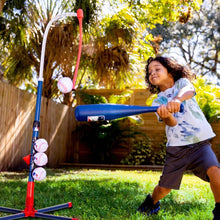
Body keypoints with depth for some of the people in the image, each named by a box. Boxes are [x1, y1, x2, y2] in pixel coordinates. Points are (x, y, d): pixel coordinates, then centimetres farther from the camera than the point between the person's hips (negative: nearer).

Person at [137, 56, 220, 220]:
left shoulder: (182, 82, 6)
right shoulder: (158, 102, 9)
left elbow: (189, 90, -21)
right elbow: (172, 123, -10)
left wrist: (178, 98, -45)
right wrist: (166, 116, -35)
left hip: (200, 142, -2)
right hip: (176, 148, 2)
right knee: (164, 188, 6)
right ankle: (151, 202, 39)